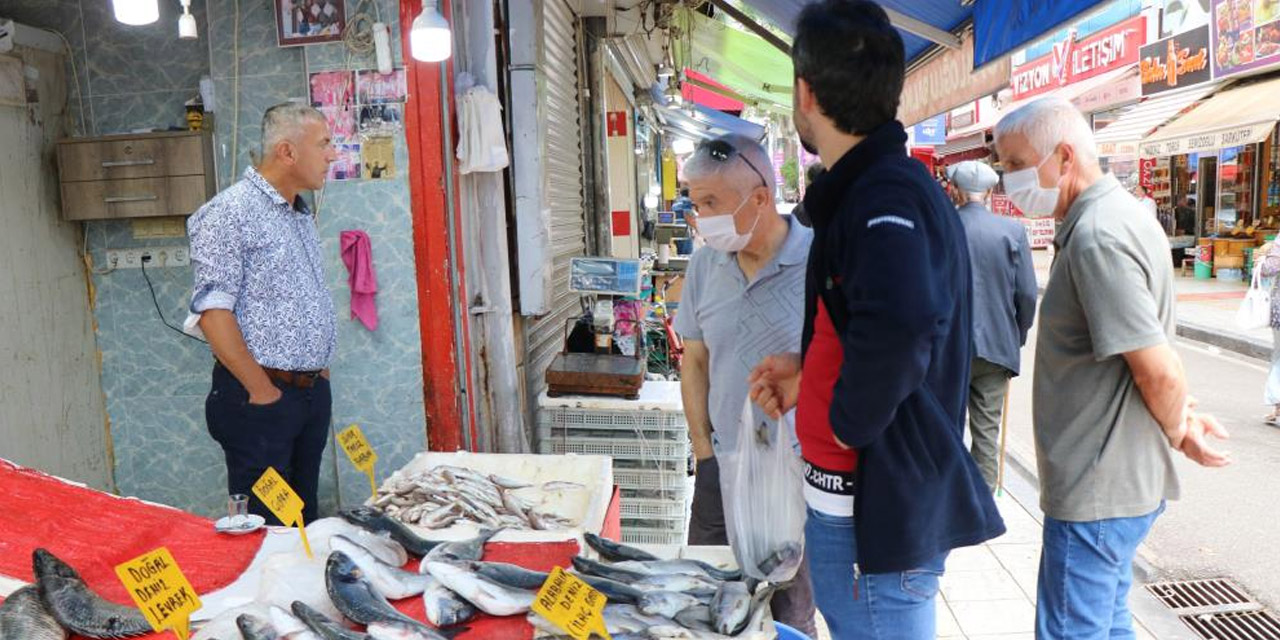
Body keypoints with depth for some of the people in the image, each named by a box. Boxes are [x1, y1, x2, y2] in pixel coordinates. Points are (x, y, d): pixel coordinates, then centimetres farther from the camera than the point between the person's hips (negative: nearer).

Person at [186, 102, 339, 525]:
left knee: (305, 518, 16)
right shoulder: (230, 213, -12)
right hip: (260, 399, -8)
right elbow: (212, 312, -18)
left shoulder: (301, 214, 15)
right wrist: (262, 391, -17)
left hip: (313, 391, 8)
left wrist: (319, 368, 13)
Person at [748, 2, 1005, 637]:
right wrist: (810, 370, 8)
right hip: (861, 493, 10)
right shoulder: (878, 184, 9)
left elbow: (902, 322, -42)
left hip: (880, 510, -10)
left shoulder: (884, 196, -23)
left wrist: (849, 420, -26)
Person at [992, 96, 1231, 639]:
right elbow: (1152, 344, 19)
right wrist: (1183, 415, 11)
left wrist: (1178, 431, -5)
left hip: (1098, 489, -10)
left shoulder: (1097, 237, -22)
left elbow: (1157, 370, -23)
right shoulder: (1116, 214, 11)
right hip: (1114, 479, 10)